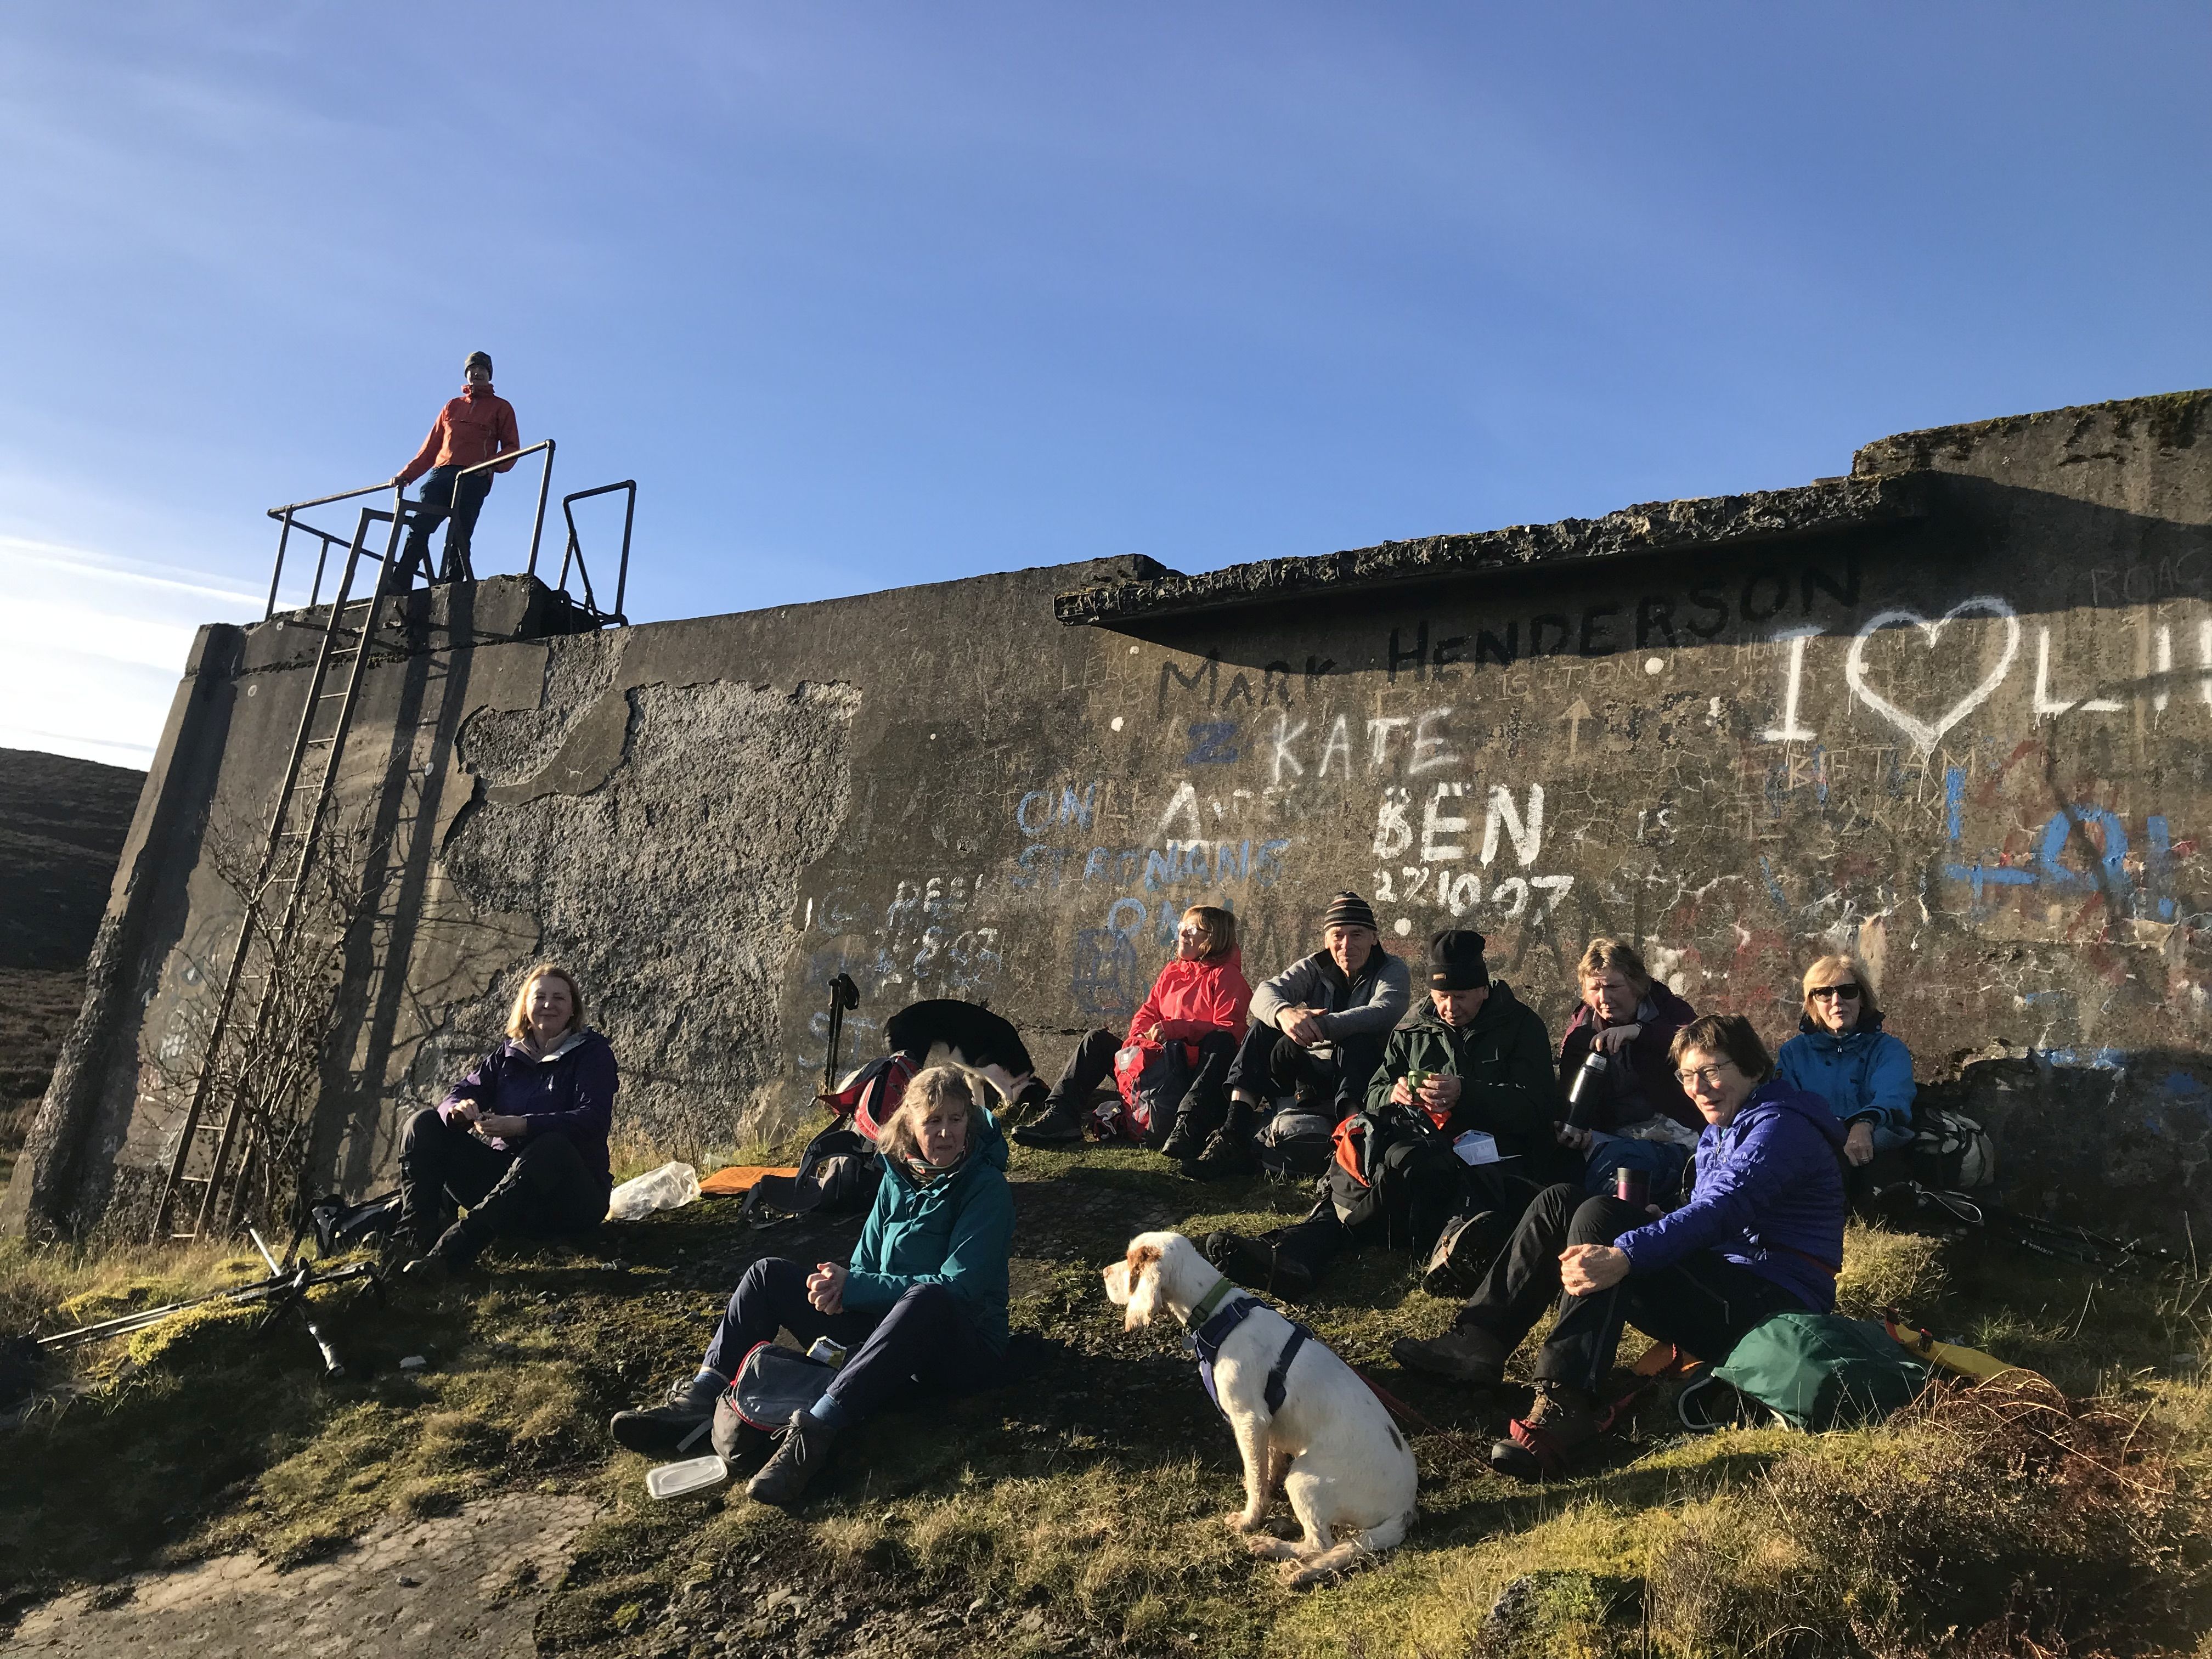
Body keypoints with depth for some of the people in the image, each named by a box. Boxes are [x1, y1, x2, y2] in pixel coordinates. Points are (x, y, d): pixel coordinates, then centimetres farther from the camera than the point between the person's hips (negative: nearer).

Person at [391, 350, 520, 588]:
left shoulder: (501, 407, 17)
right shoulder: (452, 406, 28)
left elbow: (512, 448, 7)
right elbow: (431, 446, 25)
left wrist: (491, 464, -13)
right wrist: (407, 474, 16)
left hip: (473, 479, -4)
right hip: (441, 474, 4)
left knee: (458, 539, -14)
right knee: (418, 530, -11)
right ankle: (398, 588, -17)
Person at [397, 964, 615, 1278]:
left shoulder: (592, 1052, -3)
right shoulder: (508, 1055, 13)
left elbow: (593, 1120, -18)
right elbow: (461, 1091, 3)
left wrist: (522, 1125, -31)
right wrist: (459, 1108, -23)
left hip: (571, 1198, -5)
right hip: (503, 1176, 6)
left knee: (553, 1146, -39)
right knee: (425, 1124, -4)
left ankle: (451, 1251, -46)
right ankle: (417, 1237, -23)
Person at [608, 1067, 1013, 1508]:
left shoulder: (987, 1188, -14)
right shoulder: (898, 1177, 5)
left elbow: (958, 1285, -22)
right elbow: (865, 1263, 9)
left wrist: (853, 1286, -22)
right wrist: (841, 1284, -16)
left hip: (963, 1344, -7)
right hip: (881, 1326, 7)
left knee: (926, 1299, -42)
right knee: (768, 1274, -2)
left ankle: (813, 1433, -47)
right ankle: (698, 1402, -15)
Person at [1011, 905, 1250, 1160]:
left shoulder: (1226, 976, -1)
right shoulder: (1171, 972, 20)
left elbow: (1229, 1030, -14)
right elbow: (1147, 1013, 17)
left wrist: (1176, 1028, -23)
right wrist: (1137, 1037, -7)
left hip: (1196, 1069, -7)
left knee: (1221, 1042, -37)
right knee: (1098, 1040, -1)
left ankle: (1187, 1127, -53)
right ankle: (1060, 1116, -14)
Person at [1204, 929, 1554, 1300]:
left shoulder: (1522, 1026, 10)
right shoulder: (1413, 1035, 21)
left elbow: (1535, 1106, -3)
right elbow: (1372, 1098, 16)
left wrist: (1465, 1093, -19)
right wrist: (1393, 1094, -10)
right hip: (1426, 1149, 3)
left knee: (1402, 1159, -39)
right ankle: (1288, 1257, -53)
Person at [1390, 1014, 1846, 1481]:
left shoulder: (1780, 1127, -12)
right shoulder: (1717, 1133, 19)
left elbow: (1721, 1212, -28)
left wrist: (1622, 1256, -42)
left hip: (1774, 1303, -9)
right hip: (1719, 1292, 9)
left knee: (1599, 1218, -29)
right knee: (1560, 1201, 0)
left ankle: (1563, 1407, -39)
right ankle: (1478, 1343, -10)